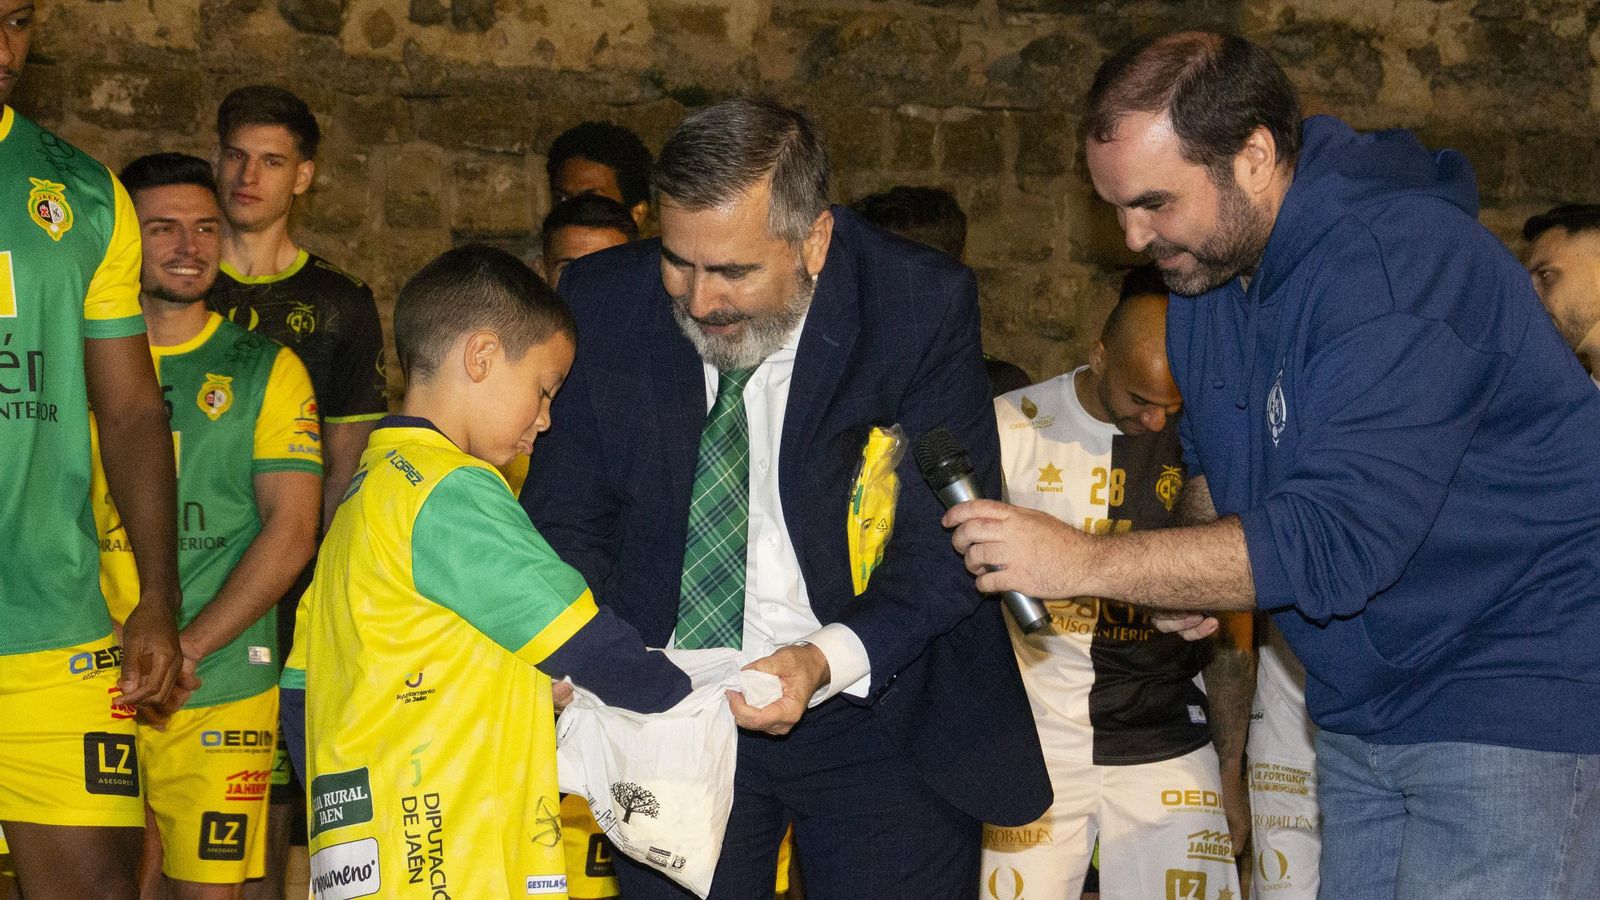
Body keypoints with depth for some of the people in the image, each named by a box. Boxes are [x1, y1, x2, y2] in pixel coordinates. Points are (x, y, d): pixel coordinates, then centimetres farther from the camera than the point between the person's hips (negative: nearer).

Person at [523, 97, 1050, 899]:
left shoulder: (921, 306, -14)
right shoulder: (604, 302, -6)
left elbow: (950, 541, -15)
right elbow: (565, 518, 2)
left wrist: (828, 661, -30)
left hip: (875, 706, -2)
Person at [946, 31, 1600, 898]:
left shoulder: (1400, 259, -23)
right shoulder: (1200, 265, 5)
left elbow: (1338, 538, -30)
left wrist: (1086, 562, -27)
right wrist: (1196, 572, 0)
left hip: (1521, 697, -8)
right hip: (1360, 715, 8)